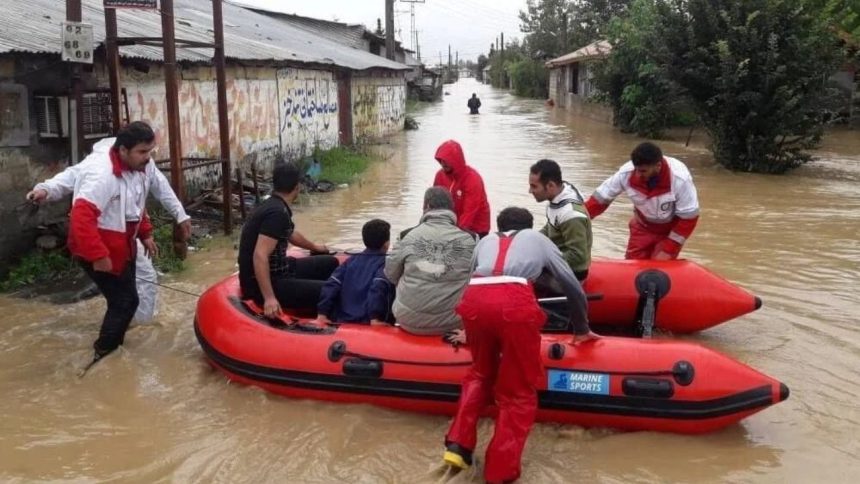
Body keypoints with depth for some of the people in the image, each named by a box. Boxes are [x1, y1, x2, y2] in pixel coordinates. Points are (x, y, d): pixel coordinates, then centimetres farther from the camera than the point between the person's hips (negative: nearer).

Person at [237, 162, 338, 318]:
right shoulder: (277, 213, -23)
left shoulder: (274, 206, 9)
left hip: (276, 271, 11)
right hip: (264, 282, -11)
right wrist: (269, 298, -34)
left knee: (329, 263, 16)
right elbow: (260, 256, -30)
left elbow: (291, 234, 30)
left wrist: (314, 247, 48)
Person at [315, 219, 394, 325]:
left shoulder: (352, 260, 16)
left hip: (342, 320, 5)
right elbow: (379, 288, -17)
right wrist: (375, 318, -21)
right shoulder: (386, 263, 1)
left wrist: (322, 313, 6)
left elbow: (332, 284, 8)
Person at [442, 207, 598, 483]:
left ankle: (457, 444, 18)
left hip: (474, 300, 3)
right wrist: (581, 330, 44)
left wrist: (471, 331, 51)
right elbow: (572, 286, 32)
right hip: (515, 303, -3)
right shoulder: (537, 238, 32)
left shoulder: (486, 240, 36)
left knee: (481, 372, 28)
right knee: (518, 393, 11)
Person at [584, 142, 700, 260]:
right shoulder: (627, 173, -27)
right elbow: (601, 197, -14)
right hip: (643, 226, 3)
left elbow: (688, 217, -22)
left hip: (671, 230, -3)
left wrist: (668, 249, -22)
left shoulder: (680, 179, -33)